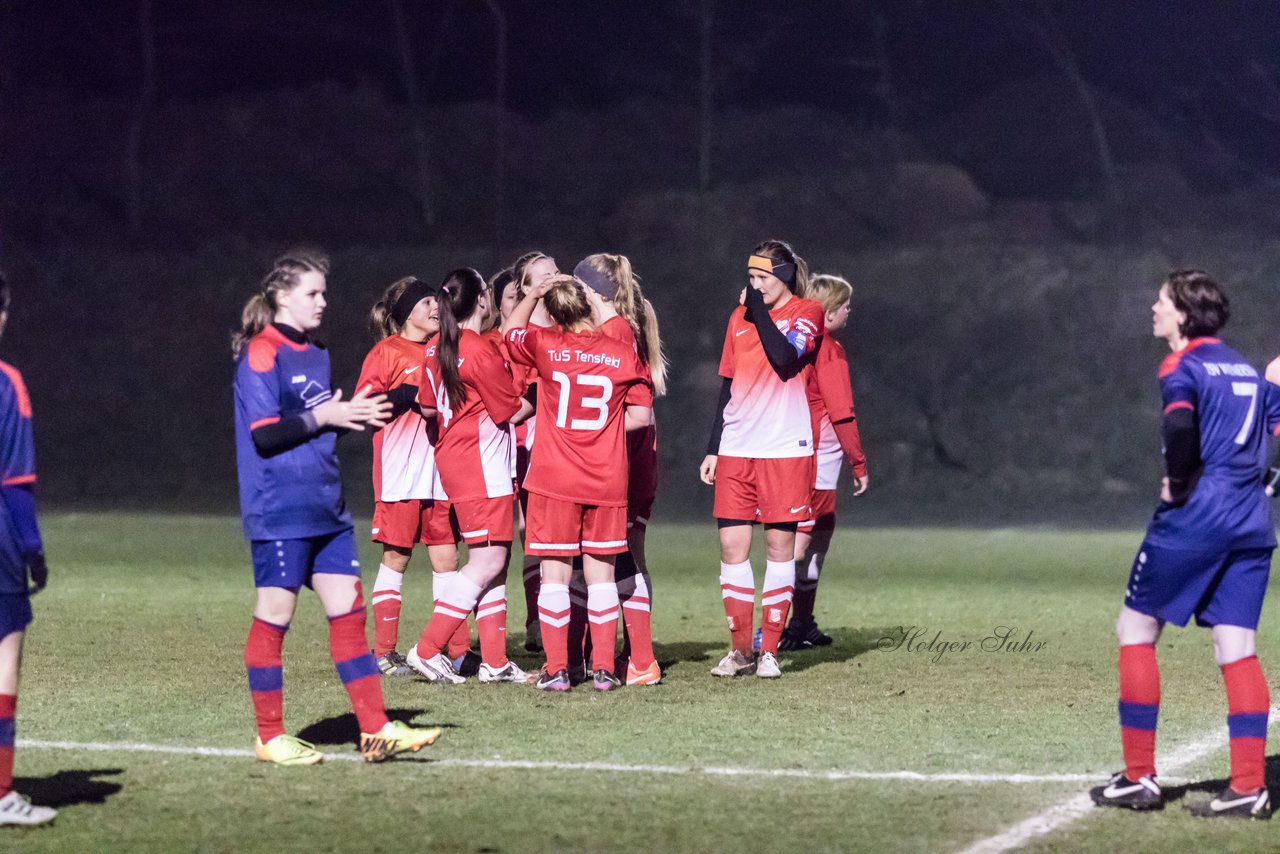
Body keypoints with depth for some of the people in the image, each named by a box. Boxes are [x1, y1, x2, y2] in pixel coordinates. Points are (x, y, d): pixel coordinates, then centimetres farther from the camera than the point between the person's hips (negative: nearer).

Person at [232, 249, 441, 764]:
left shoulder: (314, 354, 16)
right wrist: (321, 417, -17)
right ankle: (270, 737, 8)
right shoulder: (262, 355, -10)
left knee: (348, 611, 5)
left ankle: (374, 730, 6)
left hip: (325, 507, 8)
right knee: (274, 616, 0)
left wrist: (352, 416, 7)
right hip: (279, 511, -8)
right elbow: (265, 434, -17)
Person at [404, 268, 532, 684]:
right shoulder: (482, 351, -17)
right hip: (482, 466, -9)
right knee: (487, 563, -7)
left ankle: (495, 660, 9)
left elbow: (427, 405, 19)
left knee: (495, 561, 10)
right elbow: (512, 411, -10)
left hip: (455, 460, 9)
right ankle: (428, 650, -8)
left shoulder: (441, 350, 9)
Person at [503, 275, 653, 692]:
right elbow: (641, 415, 1)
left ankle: (556, 669, 1)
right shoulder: (624, 355, -2)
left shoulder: (545, 346, -5)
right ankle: (604, 669, 6)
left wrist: (534, 294, 24)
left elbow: (510, 331, 16)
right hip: (607, 481, 1)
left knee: (554, 573, 3)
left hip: (554, 481, -1)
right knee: (601, 573, 8)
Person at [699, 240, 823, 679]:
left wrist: (760, 312, -12)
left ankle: (769, 650, 4)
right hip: (735, 451, 5)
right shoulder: (740, 317, 14)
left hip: (785, 449, -5)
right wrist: (712, 449, 16)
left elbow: (785, 360, -20)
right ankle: (740, 649, 6)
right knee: (732, 545, -1)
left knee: (779, 543, -1)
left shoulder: (806, 313, 0)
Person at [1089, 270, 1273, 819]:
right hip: (1252, 523, 7)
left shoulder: (1182, 367, -5)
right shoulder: (1247, 370, 18)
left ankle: (1139, 778, 5)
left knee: (1136, 630, 6)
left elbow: (1179, 425, -25)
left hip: (1194, 520, -7)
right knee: (1238, 649, 5)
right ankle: (1249, 786, -3)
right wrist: (1257, 482, 12)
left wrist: (1179, 481, -12)